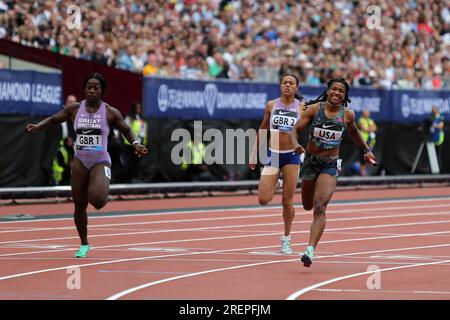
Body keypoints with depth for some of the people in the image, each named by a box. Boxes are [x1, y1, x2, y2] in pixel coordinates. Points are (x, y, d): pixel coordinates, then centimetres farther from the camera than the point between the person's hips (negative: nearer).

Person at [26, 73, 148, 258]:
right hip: (80, 161, 3)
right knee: (79, 207, 8)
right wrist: (37, 127, -7)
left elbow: (126, 130, 6)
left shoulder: (110, 112, -6)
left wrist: (136, 144, -12)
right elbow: (53, 120, 11)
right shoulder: (74, 109, 0)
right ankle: (84, 244, 28)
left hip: (100, 162, -3)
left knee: (96, 199, -30)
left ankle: (103, 196, 9)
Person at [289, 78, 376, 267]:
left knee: (320, 207, -20)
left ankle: (310, 250, -27)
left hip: (330, 165, -2)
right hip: (310, 161, 2)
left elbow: (354, 132, 20)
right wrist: (295, 143, -28)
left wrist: (367, 149, 18)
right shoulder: (314, 109, -7)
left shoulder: (347, 115, -2)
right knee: (308, 206, 18)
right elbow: (295, 129, -9)